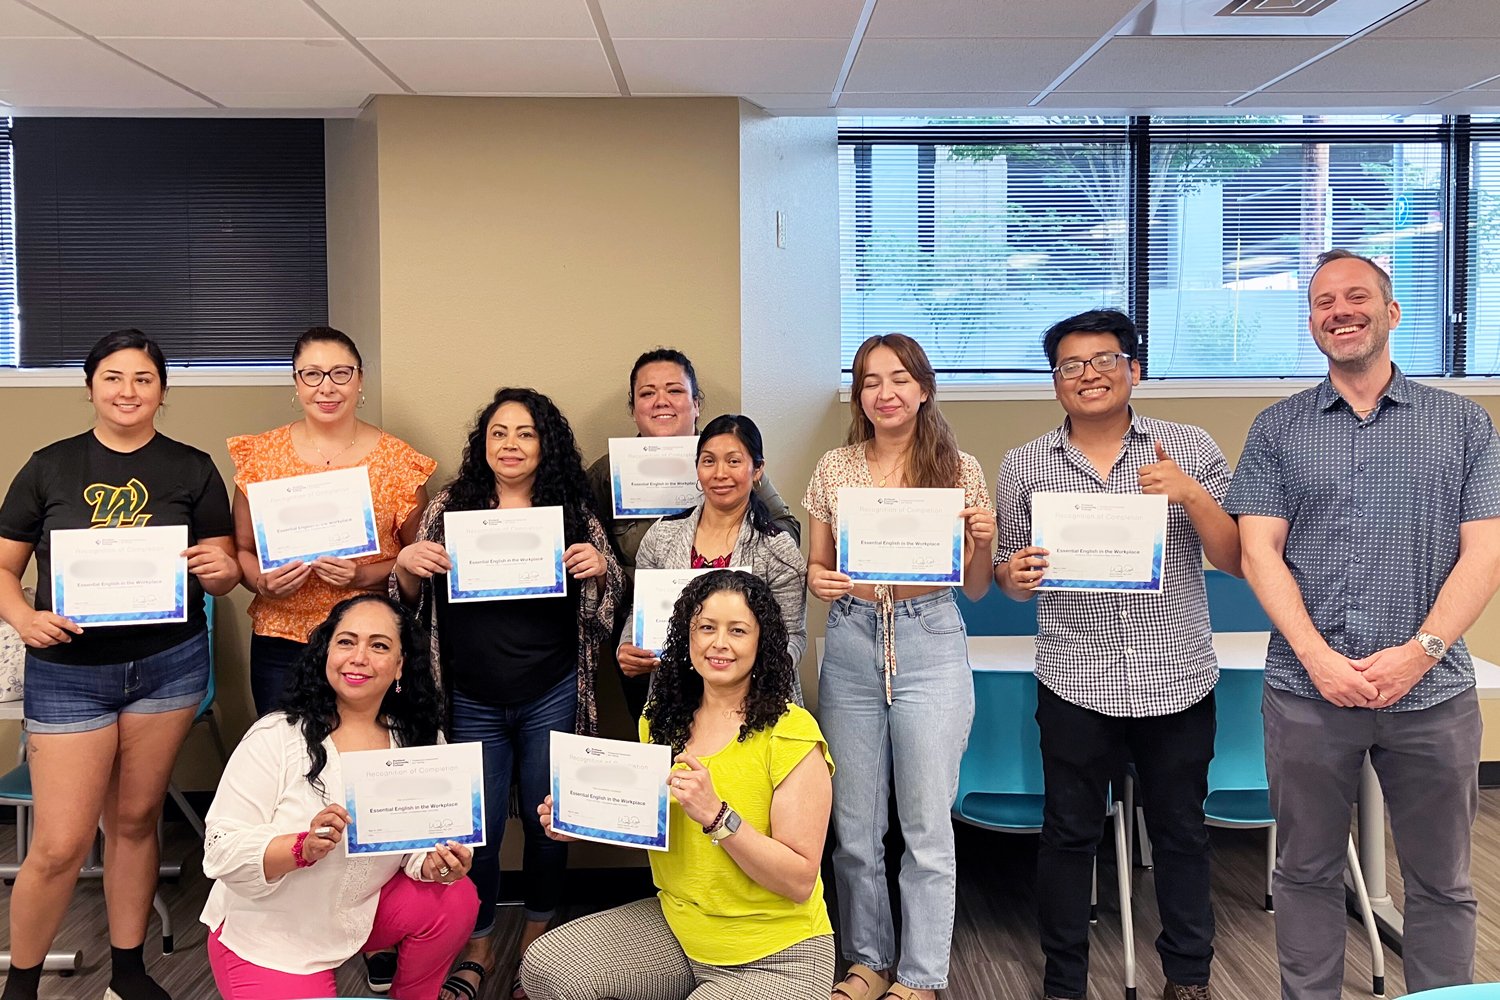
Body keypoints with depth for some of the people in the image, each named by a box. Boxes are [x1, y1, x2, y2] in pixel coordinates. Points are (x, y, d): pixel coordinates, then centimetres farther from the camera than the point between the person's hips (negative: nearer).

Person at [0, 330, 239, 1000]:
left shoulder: (192, 470, 2)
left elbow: (222, 576, 4)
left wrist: (220, 568, -19)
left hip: (169, 664, 1)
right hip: (68, 672, -1)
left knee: (134, 821, 14)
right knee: (60, 844, 0)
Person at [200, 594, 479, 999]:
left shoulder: (419, 744, -4)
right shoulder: (276, 738, -17)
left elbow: (421, 843, -4)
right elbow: (221, 851, -19)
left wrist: (434, 865, -27)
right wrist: (304, 847, -36)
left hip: (363, 912, 4)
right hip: (267, 935, -3)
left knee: (455, 900, -18)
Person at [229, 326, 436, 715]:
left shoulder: (399, 459, -1)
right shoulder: (262, 454, 4)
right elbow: (242, 549, 9)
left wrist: (365, 574, -13)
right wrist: (263, 582, -11)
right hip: (281, 643, 1)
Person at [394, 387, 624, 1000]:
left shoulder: (572, 510, 1)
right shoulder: (450, 506, 3)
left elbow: (607, 601, 7)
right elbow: (414, 599, 7)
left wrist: (601, 567, -14)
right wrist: (406, 565, -14)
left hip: (551, 698, 0)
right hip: (472, 701, 0)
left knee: (545, 819, 11)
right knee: (477, 828, 8)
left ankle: (536, 937, 35)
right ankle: (477, 947, 31)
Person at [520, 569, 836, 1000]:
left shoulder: (790, 733, -17)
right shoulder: (661, 719, 2)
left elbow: (800, 881, -19)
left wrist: (715, 815, -30)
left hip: (774, 960, -6)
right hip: (675, 925, 6)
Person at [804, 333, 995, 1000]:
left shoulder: (960, 469, 0)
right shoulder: (834, 469, 5)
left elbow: (975, 589, 4)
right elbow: (817, 565, 11)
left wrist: (983, 542, -15)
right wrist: (816, 582, -11)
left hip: (930, 644, -2)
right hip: (851, 644, 2)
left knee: (927, 825, 5)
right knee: (854, 823, 11)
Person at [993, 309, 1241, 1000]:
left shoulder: (1190, 450, 1)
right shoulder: (1024, 466, 3)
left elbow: (1236, 560, -1)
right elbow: (1010, 579, 8)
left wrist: (1191, 495, -17)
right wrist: (1016, 574, -16)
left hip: (1178, 680, 0)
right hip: (1075, 682, 0)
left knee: (1180, 832, 13)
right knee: (1069, 834, 9)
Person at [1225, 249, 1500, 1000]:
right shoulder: (1276, 429, 6)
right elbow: (1260, 551, -2)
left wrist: (1420, 651, -15)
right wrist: (1318, 657, -14)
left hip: (1432, 691, 0)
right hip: (1305, 690, 0)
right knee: (1306, 872, 11)